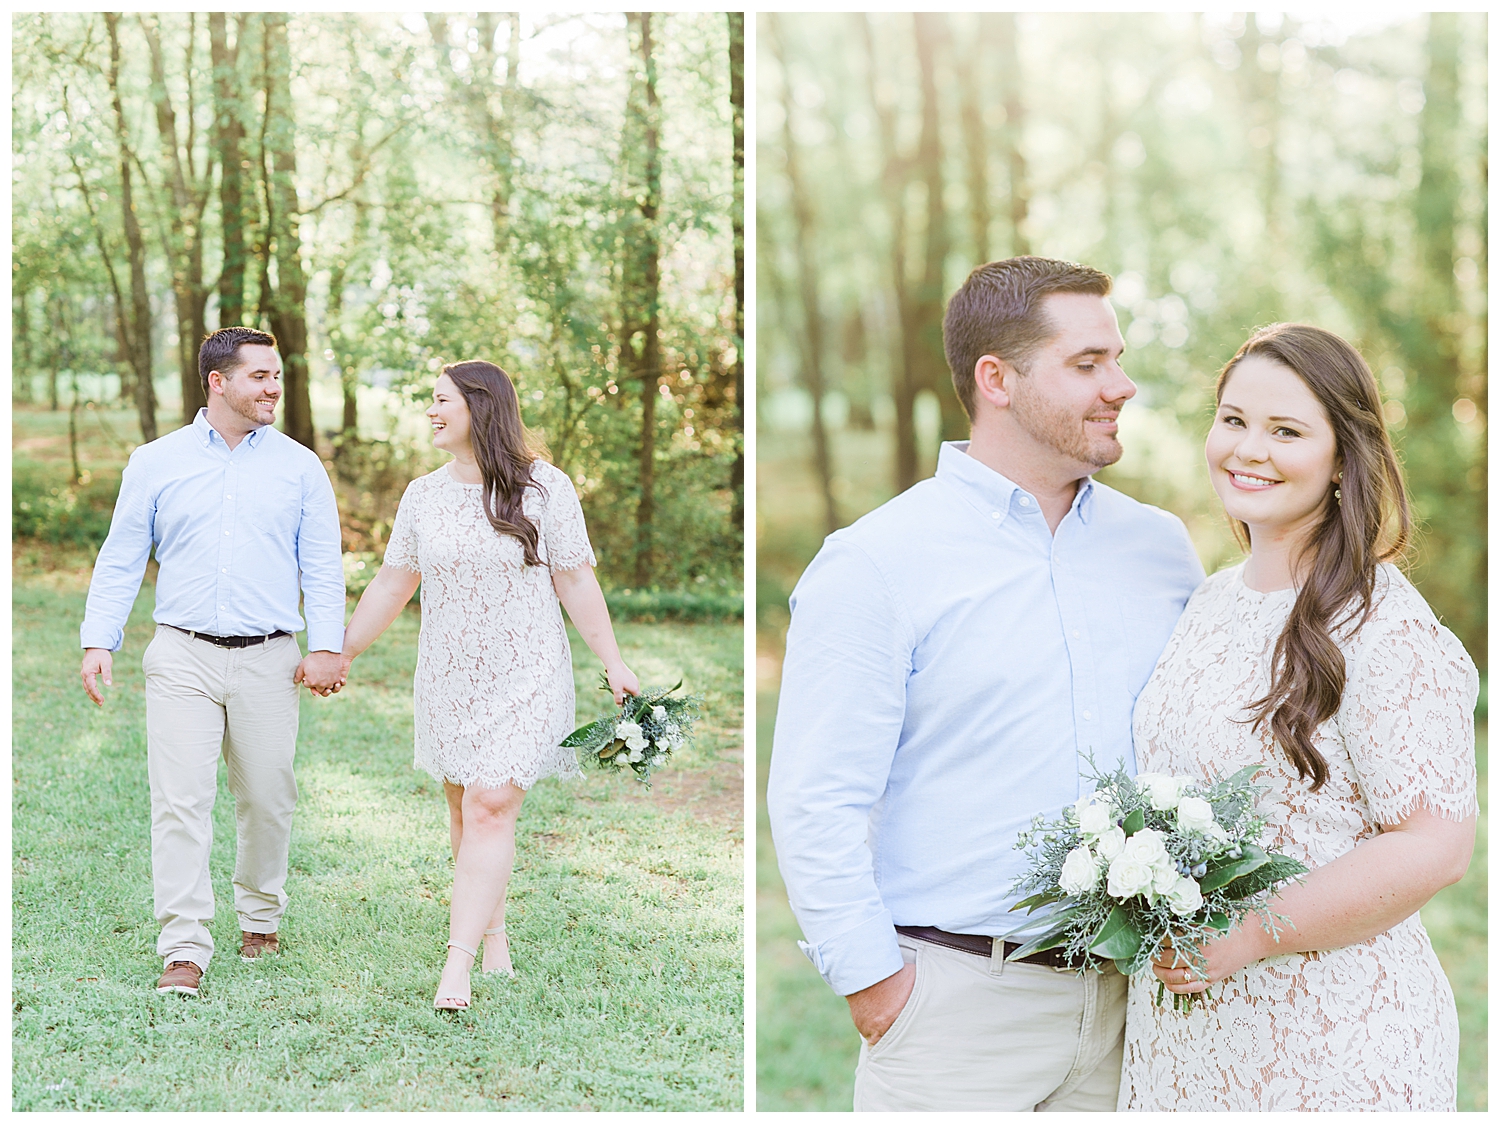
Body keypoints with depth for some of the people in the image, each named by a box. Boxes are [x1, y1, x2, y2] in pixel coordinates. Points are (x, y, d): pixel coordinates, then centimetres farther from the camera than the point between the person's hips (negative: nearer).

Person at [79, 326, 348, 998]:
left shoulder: (299, 467, 8)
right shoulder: (155, 463, 7)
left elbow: (323, 566, 7)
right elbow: (120, 560, 9)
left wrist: (326, 647, -4)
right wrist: (98, 641, -1)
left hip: (268, 661, 1)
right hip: (183, 658, -1)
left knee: (267, 798, 7)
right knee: (180, 799, -9)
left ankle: (261, 917, 29)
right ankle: (184, 949, -6)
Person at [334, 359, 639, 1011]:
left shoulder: (544, 487, -4)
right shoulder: (423, 495, 8)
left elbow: (576, 583, -1)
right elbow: (392, 584, 14)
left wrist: (614, 664, -3)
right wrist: (342, 652, 15)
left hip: (523, 677, -4)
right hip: (447, 680, 5)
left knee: (490, 808, -13)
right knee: (463, 808, 7)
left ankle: (458, 962, -17)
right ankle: (493, 931, 22)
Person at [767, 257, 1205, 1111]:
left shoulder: (1163, 548, 9)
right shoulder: (874, 564, -7)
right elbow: (816, 805, -10)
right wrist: (874, 984, -11)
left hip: (1135, 997, 5)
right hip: (957, 1001, -4)